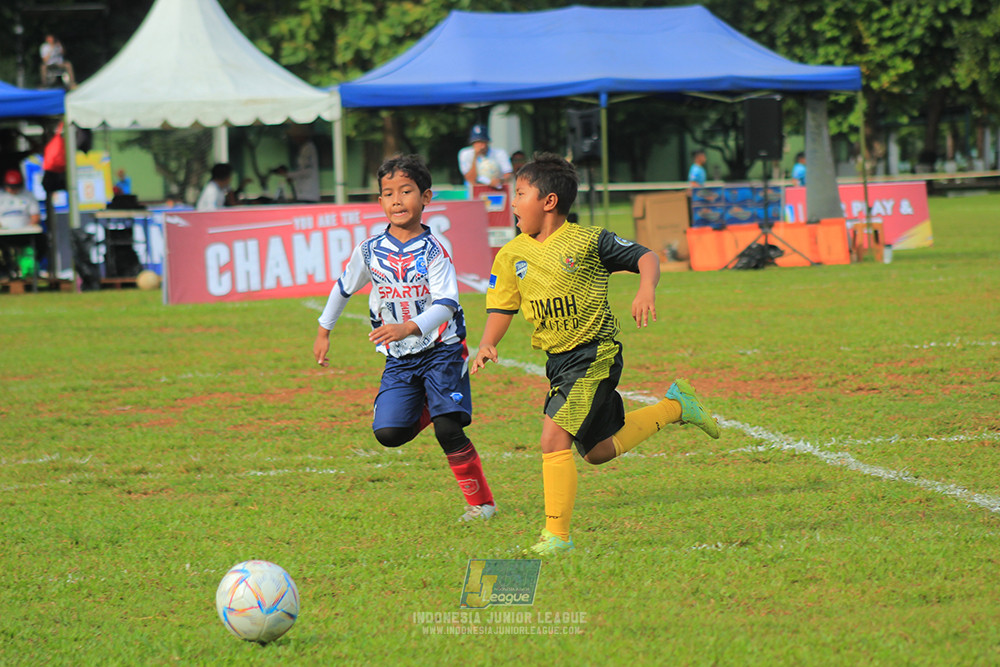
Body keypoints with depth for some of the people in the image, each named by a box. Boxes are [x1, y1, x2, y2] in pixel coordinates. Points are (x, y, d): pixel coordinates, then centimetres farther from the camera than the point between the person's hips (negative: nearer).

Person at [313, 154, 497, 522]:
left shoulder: (433, 251, -13)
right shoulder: (370, 250, 0)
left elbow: (446, 304, -24)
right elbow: (344, 287, 19)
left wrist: (410, 327, -41)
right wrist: (324, 331, 25)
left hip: (441, 350, -4)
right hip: (399, 358, 4)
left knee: (448, 430, -17)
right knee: (388, 433, -12)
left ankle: (481, 501, 0)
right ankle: (427, 408, 22)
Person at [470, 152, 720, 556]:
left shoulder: (588, 241, -10)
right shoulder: (511, 256, 4)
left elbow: (646, 257, -2)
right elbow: (501, 309, 7)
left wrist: (646, 292, -22)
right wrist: (486, 346, -12)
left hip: (595, 354, -7)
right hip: (559, 362, 7)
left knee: (554, 437, -21)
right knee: (597, 451, 16)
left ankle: (557, 536, -14)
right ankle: (674, 407, 35)